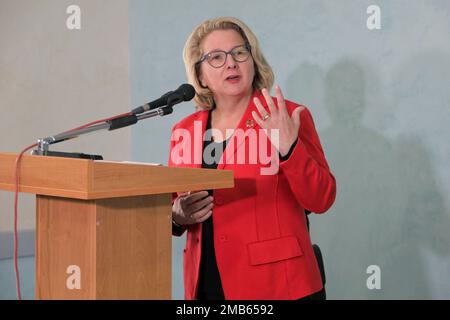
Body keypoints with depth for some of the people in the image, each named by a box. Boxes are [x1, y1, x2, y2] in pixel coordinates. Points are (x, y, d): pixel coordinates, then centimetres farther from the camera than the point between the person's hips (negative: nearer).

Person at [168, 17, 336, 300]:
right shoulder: (185, 130, 5)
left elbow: (321, 200, -11)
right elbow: (170, 207, 13)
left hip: (274, 281, -3)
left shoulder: (288, 118, -6)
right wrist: (178, 215, -8)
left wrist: (288, 147, -24)